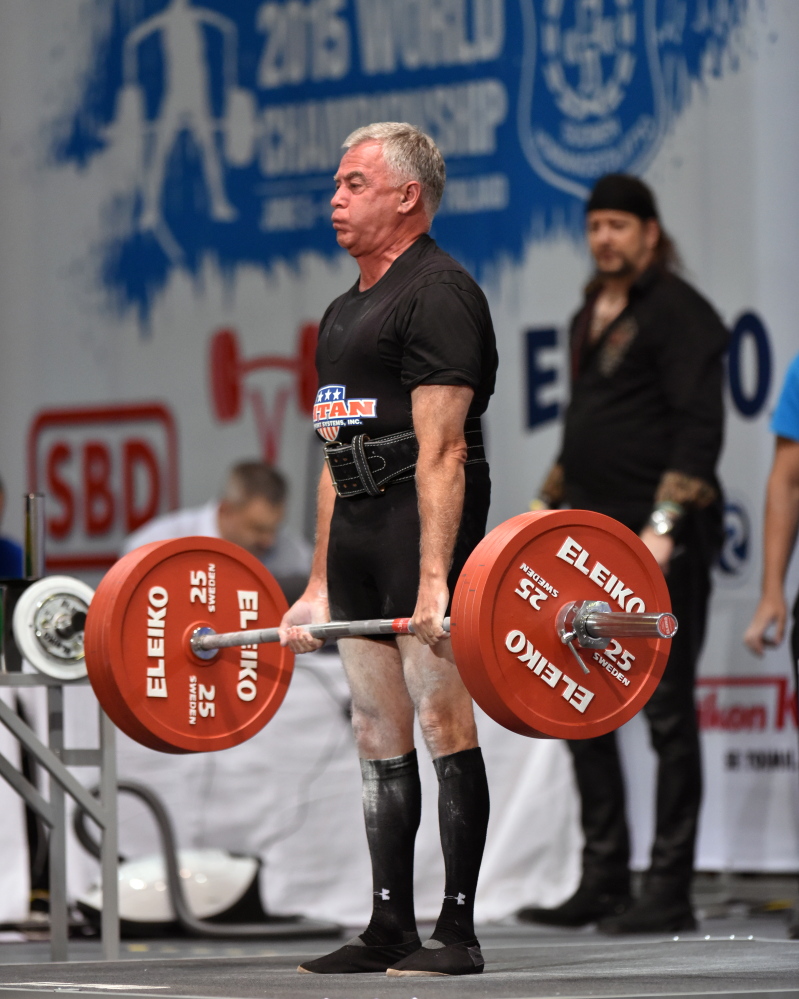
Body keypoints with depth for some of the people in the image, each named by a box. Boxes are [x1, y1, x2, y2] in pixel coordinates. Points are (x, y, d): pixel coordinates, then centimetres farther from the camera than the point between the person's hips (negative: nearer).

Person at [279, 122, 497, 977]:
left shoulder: (437, 292, -9)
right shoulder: (346, 311, 20)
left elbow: (440, 451, -17)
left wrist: (435, 579, -24)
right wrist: (317, 587, 18)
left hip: (424, 522, -9)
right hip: (356, 527, 9)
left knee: (442, 722, -9)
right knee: (377, 734, 9)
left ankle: (457, 932, -7)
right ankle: (389, 929, 13)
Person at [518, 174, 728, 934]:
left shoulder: (678, 312, -7)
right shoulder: (589, 318, 19)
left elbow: (699, 427, -15)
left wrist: (664, 525, -23)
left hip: (661, 537, -9)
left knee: (667, 710, -6)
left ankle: (670, 891, -4)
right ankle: (603, 882, 16)